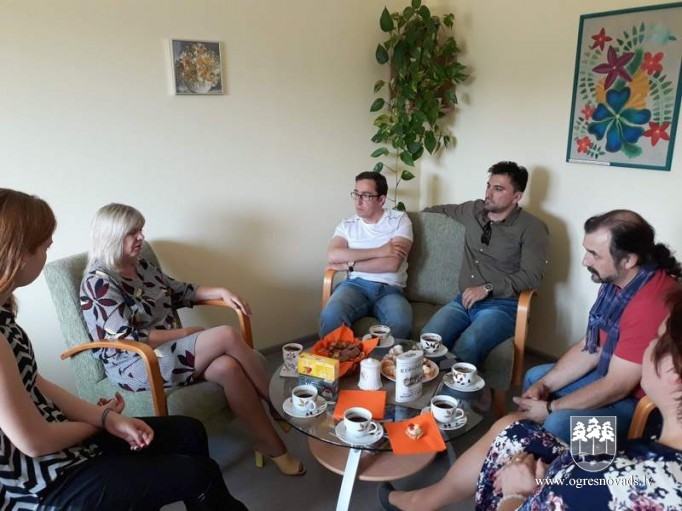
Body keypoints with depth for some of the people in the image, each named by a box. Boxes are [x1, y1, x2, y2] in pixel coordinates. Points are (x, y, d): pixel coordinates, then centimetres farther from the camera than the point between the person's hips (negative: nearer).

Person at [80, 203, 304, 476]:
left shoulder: (141, 267, 12)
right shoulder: (99, 282, -11)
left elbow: (181, 292, 20)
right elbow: (128, 340, -18)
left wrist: (220, 292, 3)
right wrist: (184, 333, -13)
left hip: (170, 349, 7)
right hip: (136, 365, -7)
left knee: (227, 367, -25)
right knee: (226, 335, -25)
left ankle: (273, 446, -15)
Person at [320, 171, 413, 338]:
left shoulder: (399, 219, 5)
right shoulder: (347, 225, 12)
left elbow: (392, 263, -9)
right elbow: (333, 255, -9)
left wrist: (349, 265, -7)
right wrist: (378, 251, -13)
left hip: (390, 289, -1)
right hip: (355, 285, 1)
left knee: (401, 324, -34)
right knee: (330, 316, -32)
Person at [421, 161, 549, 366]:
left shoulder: (531, 228, -2)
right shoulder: (473, 210, 15)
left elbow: (531, 276, -10)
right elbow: (444, 210, 36)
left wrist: (488, 288, -16)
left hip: (502, 305, -4)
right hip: (464, 300, 5)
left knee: (464, 349, -35)